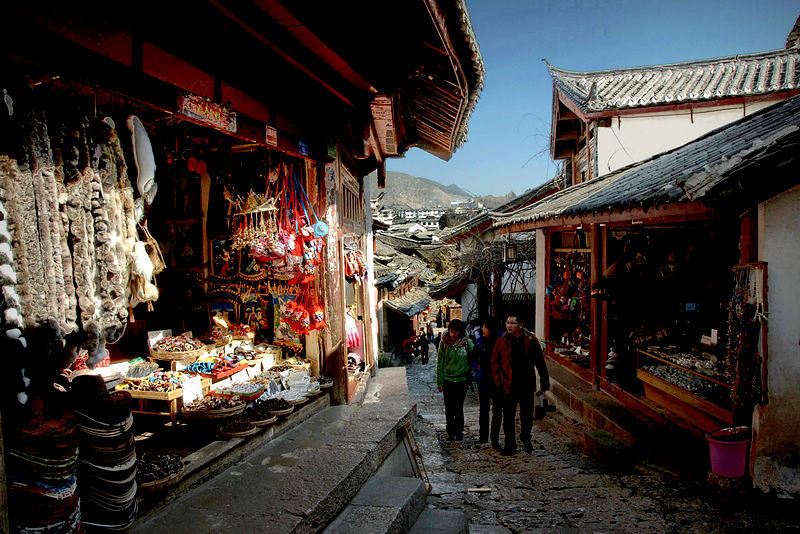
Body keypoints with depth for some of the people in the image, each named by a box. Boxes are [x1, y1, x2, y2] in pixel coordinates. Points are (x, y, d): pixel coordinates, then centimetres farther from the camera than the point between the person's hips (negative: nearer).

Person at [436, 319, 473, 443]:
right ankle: (450, 430, 27)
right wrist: (439, 382, -2)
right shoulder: (444, 343, -5)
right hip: (447, 380, 1)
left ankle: (459, 432, 18)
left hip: (462, 380, -1)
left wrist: (470, 377, 6)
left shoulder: (467, 343, -5)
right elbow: (439, 363, -1)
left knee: (459, 408, 4)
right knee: (449, 408, 10)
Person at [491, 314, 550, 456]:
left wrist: (544, 382, 3)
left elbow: (540, 362, 4)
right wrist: (500, 381, -8)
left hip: (527, 385, 1)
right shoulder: (502, 342, -4)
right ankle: (510, 445, 19)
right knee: (508, 416, 4)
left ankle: (526, 438, 39)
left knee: (527, 415, 15)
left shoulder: (531, 340, -3)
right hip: (509, 386, -1)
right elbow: (495, 363, 1)